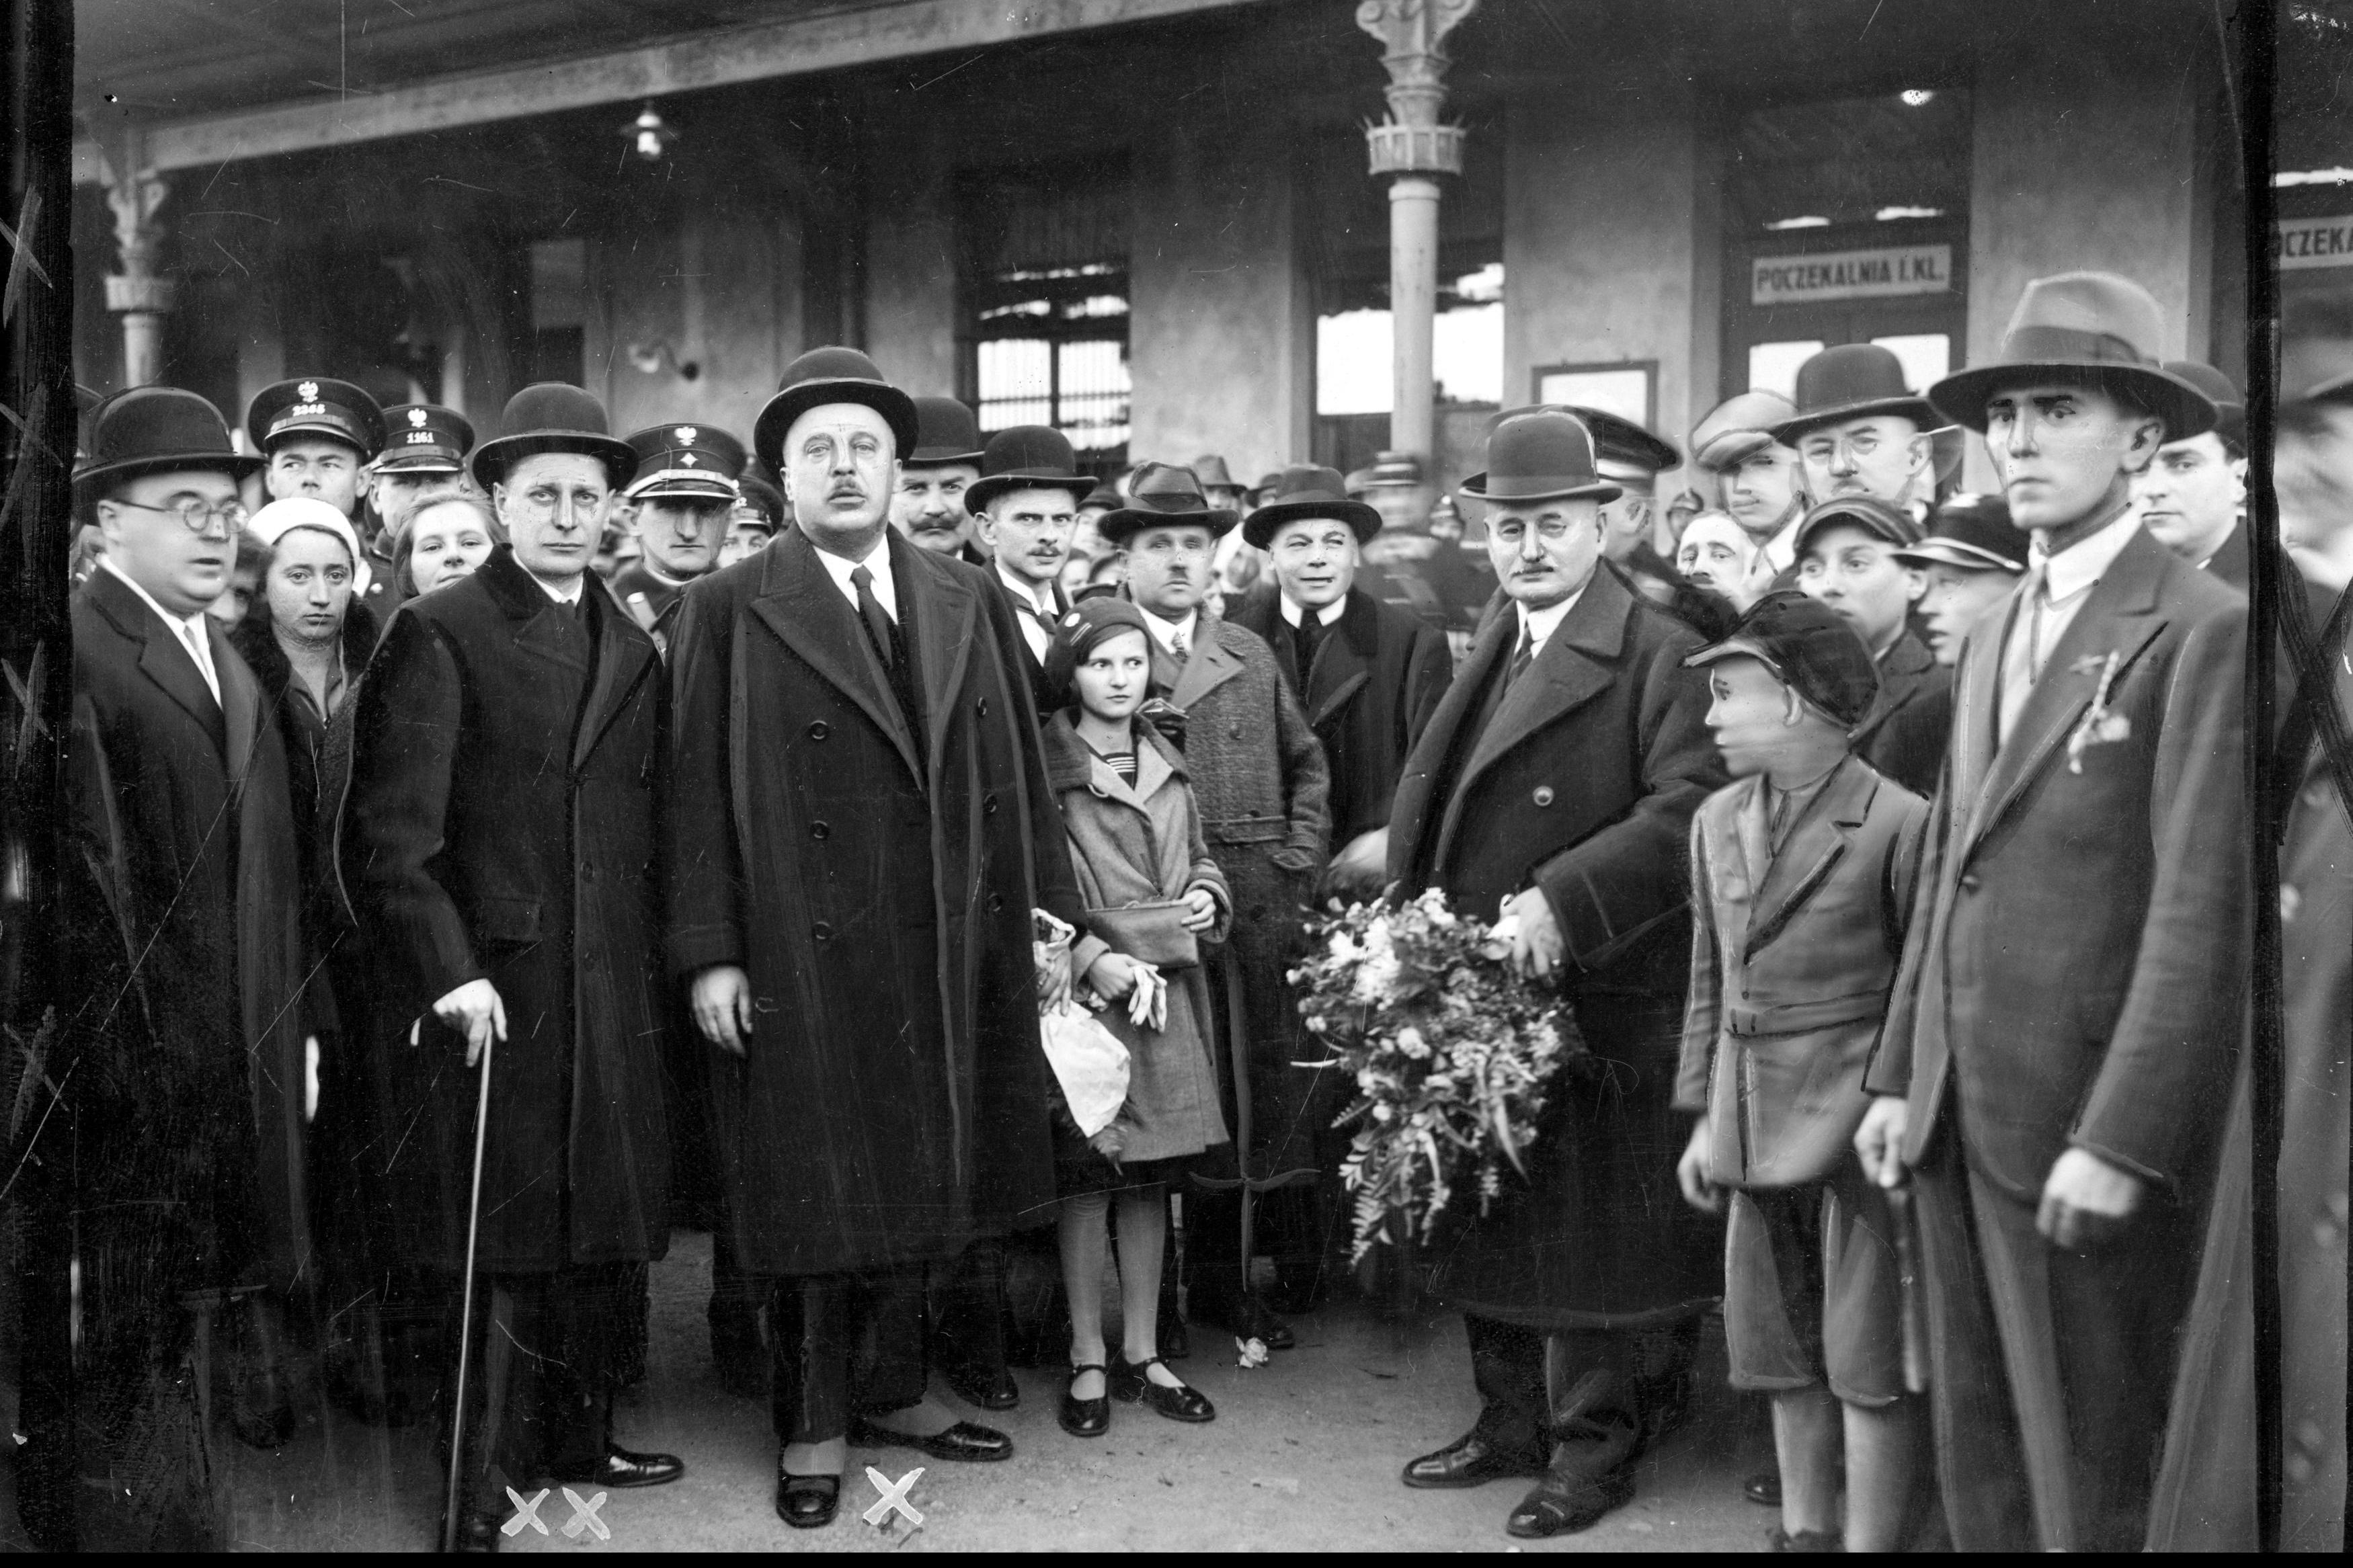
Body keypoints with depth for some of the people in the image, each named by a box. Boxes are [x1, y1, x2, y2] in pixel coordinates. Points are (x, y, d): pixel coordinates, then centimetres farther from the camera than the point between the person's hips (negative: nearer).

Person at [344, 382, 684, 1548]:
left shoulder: (635, 651, 13)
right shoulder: (438, 635, -5)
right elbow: (388, 832, -11)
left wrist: (653, 962, 8)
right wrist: (447, 970, -18)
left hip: (611, 1000, 6)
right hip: (491, 992, -5)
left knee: (601, 1235, 13)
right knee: (507, 1249, 1)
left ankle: (578, 1441, 30)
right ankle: (481, 1494, 14)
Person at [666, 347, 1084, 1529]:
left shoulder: (969, 602, 10)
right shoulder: (729, 611, -2)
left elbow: (1018, 774, 10)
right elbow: (697, 795, -5)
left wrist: (1047, 916, 7)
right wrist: (710, 954, -11)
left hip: (951, 958, 4)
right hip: (802, 964, -4)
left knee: (920, 1186, 13)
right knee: (820, 1197, 6)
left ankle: (891, 1389, 31)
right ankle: (815, 1424, 23)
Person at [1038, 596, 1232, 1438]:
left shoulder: (1167, 763, 12)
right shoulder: (1044, 766, -6)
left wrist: (1207, 896, 1)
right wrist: (1097, 961, -19)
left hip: (1169, 988, 5)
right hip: (1084, 989, -5)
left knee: (1152, 1177, 10)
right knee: (1087, 1177, 0)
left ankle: (1141, 1353, 21)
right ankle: (1088, 1361, 13)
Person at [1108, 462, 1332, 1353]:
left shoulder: (1252, 658, 14)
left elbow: (1306, 761, 23)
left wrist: (1299, 855, 9)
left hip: (1261, 904, 4)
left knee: (1256, 1095, 8)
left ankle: (1225, 1280, 22)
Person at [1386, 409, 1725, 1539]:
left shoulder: (1658, 653, -10)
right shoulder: (1486, 653, 14)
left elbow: (1689, 806, -22)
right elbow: (1424, 796, 14)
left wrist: (1565, 902, -27)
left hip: (1602, 1002, -7)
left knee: (1593, 1227, 5)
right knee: (1490, 1215, 17)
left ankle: (1597, 1444, 21)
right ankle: (1510, 1421, 33)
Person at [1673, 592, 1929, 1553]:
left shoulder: (1895, 823, -12)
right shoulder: (1717, 821, 9)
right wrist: (1704, 1113, 12)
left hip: (1859, 1123, -6)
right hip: (1755, 1125, 7)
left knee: (1869, 1359, 5)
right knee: (1783, 1352, 17)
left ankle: (1871, 1538, 18)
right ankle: (1805, 1529, 33)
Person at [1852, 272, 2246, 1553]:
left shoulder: (2202, 632, -11)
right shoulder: (1992, 636, 15)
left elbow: (2201, 913, -15)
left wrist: (2119, 1139, -18)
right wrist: (1898, 1074, 12)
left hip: (2087, 1125, -7)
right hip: (1956, 1114, 7)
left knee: (2092, 1479, 6)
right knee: (1976, 1456, 17)